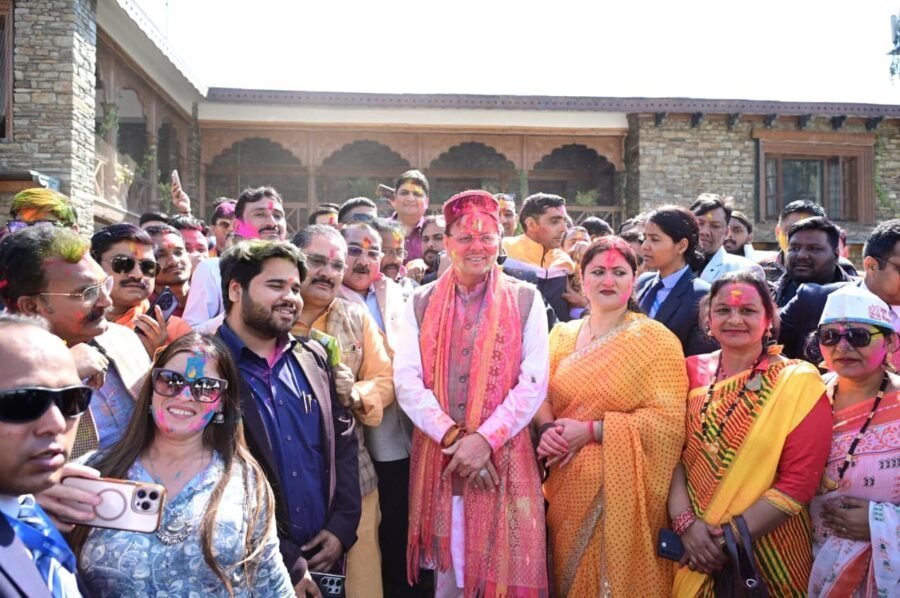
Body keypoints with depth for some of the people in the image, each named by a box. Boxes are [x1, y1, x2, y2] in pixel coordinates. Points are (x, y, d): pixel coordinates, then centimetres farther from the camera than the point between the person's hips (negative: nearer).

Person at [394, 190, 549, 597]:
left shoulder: (525, 300, 2)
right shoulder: (421, 302, 6)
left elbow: (534, 383, -5)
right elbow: (406, 380, -3)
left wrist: (485, 439, -14)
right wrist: (452, 437, -13)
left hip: (504, 458, -1)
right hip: (438, 456, 1)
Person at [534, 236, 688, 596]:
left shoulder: (656, 339, -7)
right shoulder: (562, 335, 9)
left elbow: (668, 419, -14)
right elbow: (543, 396, 9)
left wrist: (591, 429, -19)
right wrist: (548, 428, -14)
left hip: (621, 486, -4)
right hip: (569, 487, 5)